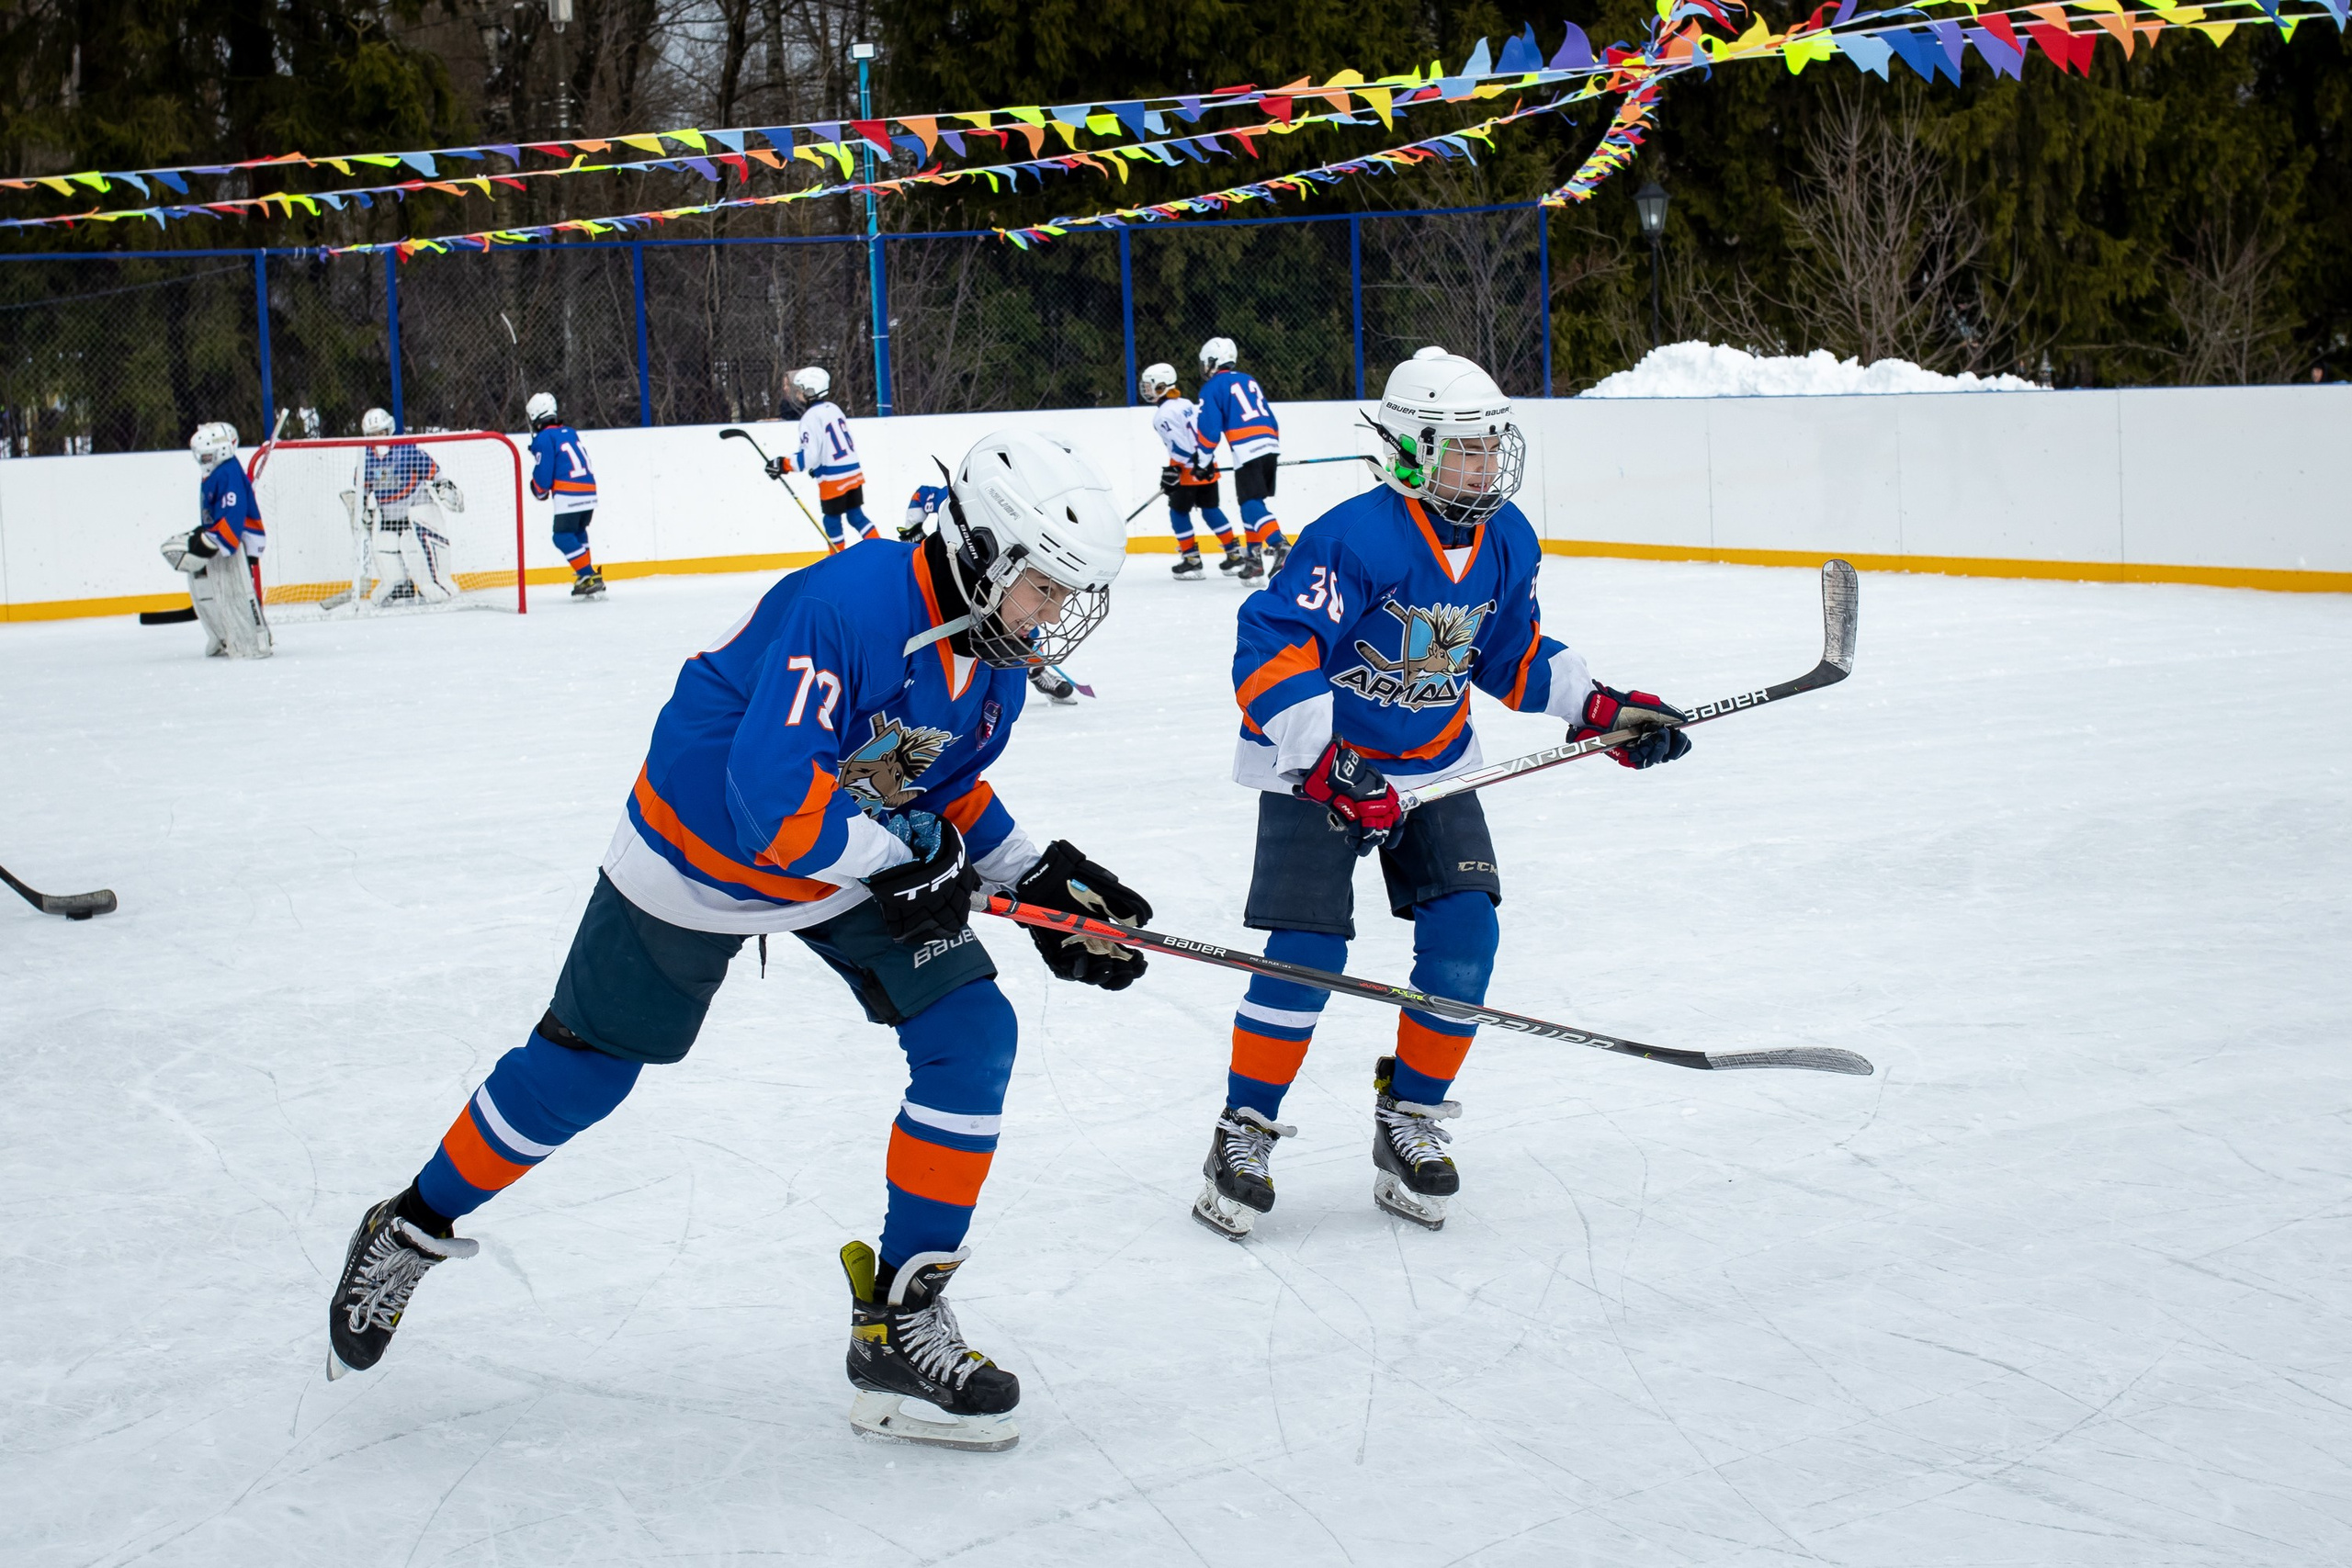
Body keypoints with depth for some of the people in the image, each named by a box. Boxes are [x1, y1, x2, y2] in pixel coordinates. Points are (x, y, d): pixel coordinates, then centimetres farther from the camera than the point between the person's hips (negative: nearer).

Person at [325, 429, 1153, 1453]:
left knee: (971, 1038, -8)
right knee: (581, 1070, 6)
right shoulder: (844, 607, -34)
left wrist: (1034, 876, -2)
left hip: (867, 858, 7)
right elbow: (774, 799, -37)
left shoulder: (997, 654, -7)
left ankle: (898, 1321, 0)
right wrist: (901, 864, -26)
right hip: (702, 852, -7)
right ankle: (415, 1228, 33)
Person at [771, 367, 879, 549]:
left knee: (832, 520, 6)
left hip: (833, 480, -8)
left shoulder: (810, 417, -14)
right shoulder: (833, 408, 11)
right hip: (853, 473, 8)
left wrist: (783, 466, -13)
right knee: (856, 516, 14)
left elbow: (809, 456, -20)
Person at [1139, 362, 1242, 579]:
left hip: (1190, 469, -8)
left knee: (1179, 511, 3)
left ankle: (1192, 560, 4)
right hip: (1207, 465, 9)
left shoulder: (1164, 413, -14)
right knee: (1210, 508, 16)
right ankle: (1235, 553, 16)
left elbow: (1180, 446, -21)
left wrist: (1172, 472, -17)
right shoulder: (1185, 403, 13)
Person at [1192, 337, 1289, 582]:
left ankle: (1280, 546, -29)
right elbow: (1271, 418, 24)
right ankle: (1254, 557, 17)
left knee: (1252, 505, -11)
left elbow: (1209, 429, -4)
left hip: (1247, 452, -7)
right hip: (1270, 446, 7)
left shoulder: (1212, 387, 2)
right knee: (1251, 504, 17)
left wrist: (1203, 460, 7)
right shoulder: (1249, 381, 24)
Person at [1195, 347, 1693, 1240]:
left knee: (1465, 931, -6)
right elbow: (1270, 654, -28)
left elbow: (1510, 654, 15)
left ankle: (1409, 1118, 11)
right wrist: (1330, 765, -34)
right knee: (1309, 949, -12)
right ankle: (1244, 1133, 5)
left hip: (1433, 764, 6)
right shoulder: (1355, 539, -25)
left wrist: (1599, 709, 5)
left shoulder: (1507, 544, -1)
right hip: (1316, 763, -6)